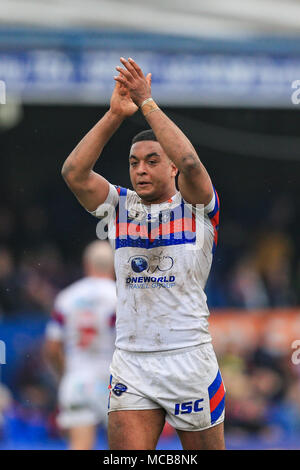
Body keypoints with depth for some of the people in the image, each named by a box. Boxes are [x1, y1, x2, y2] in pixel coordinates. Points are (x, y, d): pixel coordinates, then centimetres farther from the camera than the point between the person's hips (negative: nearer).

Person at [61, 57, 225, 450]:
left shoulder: (197, 206, 1)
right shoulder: (119, 207, 11)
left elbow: (190, 163, -19)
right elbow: (74, 172, -3)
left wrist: (147, 103, -14)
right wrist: (115, 114, -9)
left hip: (189, 359, -2)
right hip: (130, 364, 2)